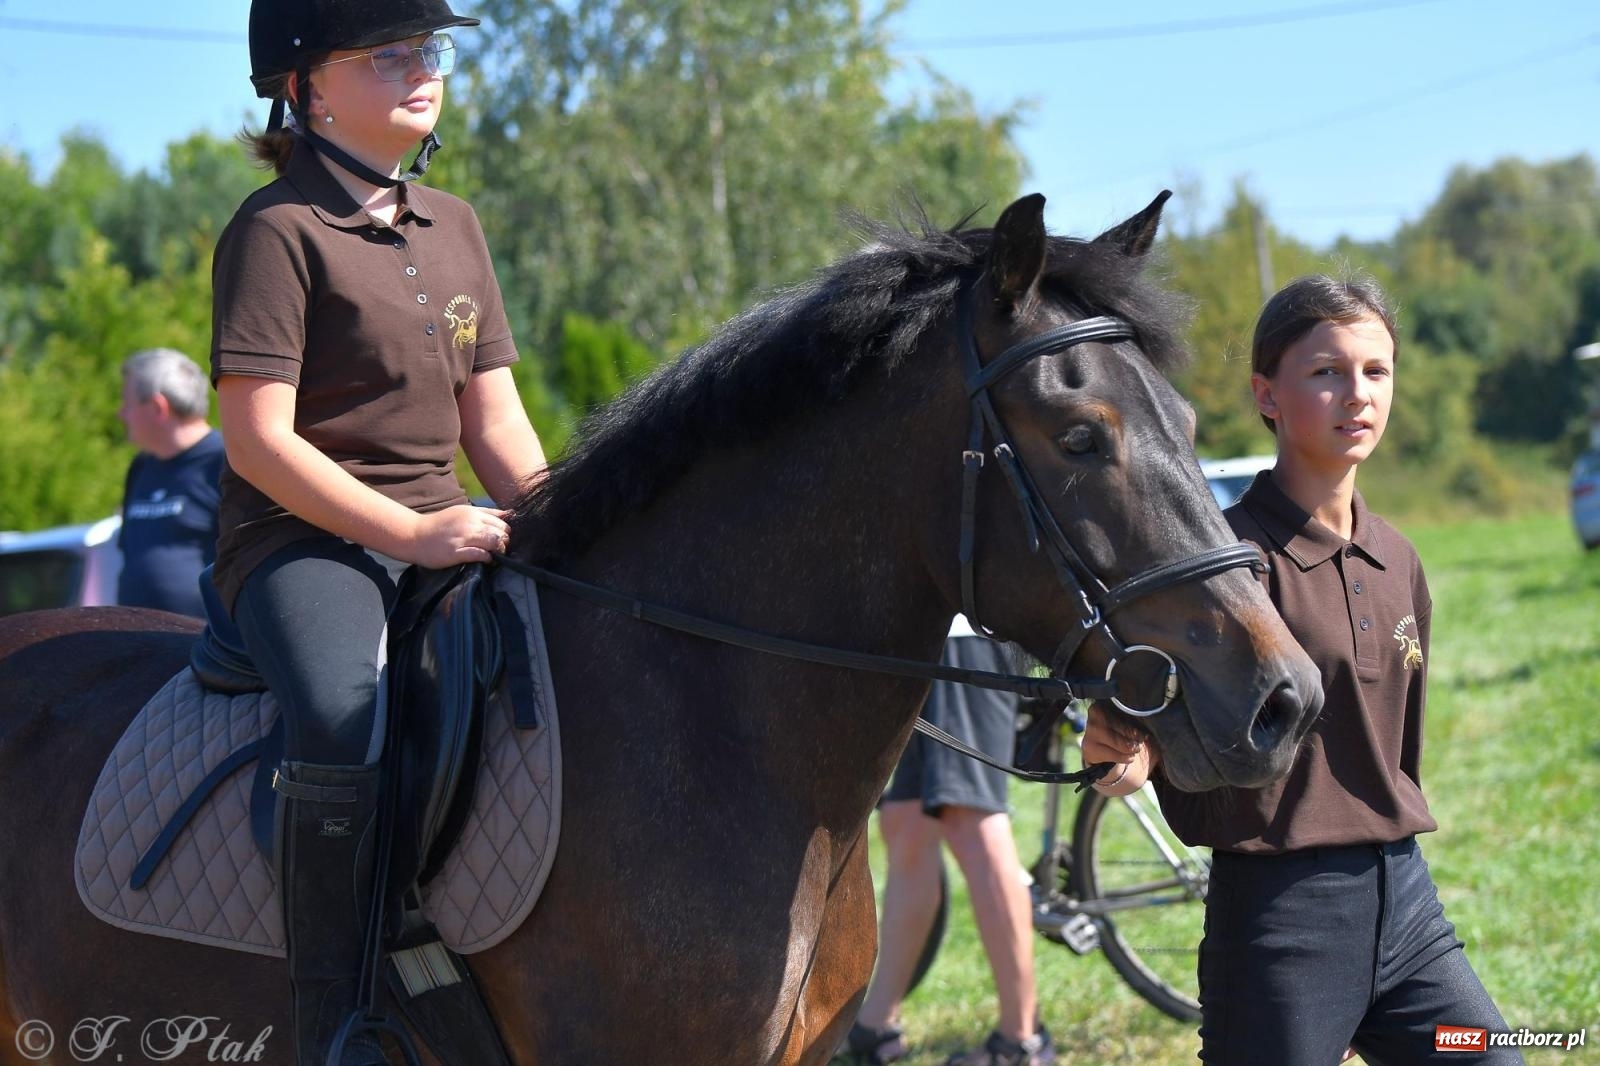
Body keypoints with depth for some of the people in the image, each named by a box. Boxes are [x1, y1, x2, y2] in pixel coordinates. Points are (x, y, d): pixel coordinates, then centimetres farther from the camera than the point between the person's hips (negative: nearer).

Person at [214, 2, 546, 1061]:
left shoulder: (455, 228, 16)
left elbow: (494, 420, 15)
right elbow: (258, 438, -14)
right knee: (347, 722, -36)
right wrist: (410, 532, -21)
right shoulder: (277, 229, -7)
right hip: (302, 539, -8)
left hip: (445, 529, 8)